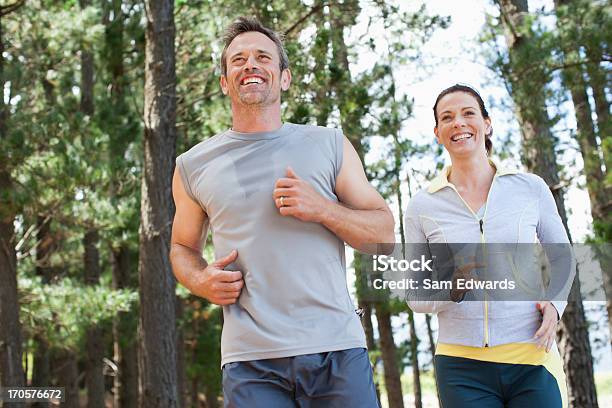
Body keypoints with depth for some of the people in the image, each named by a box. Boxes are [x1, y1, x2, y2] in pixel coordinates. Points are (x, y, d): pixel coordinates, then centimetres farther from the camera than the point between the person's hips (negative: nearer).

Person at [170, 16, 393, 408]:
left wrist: (322, 209, -10)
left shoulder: (329, 145, 7)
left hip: (337, 350, 0)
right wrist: (202, 281, 0)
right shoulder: (193, 166, 9)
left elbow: (384, 234, 7)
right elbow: (183, 246, 22)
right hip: (251, 361, 0)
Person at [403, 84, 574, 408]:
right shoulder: (422, 206, 3)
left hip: (533, 360, 0)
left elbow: (562, 258, 17)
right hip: (462, 367, 0)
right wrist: (454, 286, -14)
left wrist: (555, 304, -1)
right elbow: (416, 298, 5)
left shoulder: (530, 188, 3)